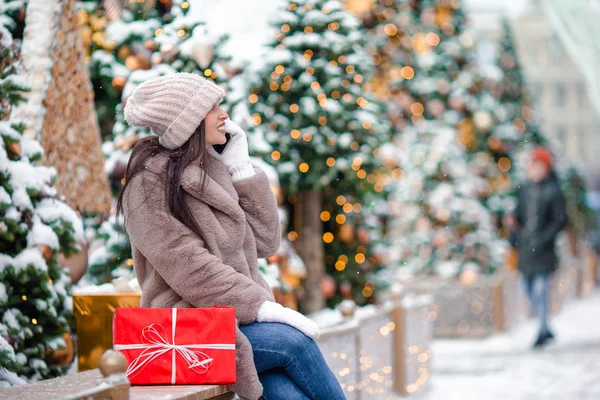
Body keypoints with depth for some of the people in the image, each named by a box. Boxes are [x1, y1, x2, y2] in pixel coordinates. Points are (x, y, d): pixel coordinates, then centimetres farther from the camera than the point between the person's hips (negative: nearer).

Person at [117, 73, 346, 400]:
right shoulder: (150, 186, -8)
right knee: (294, 341, -26)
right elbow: (192, 272, -15)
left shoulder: (214, 171, 14)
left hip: (237, 318, 6)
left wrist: (242, 169, 6)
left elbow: (264, 242, 11)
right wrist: (263, 306, -20)